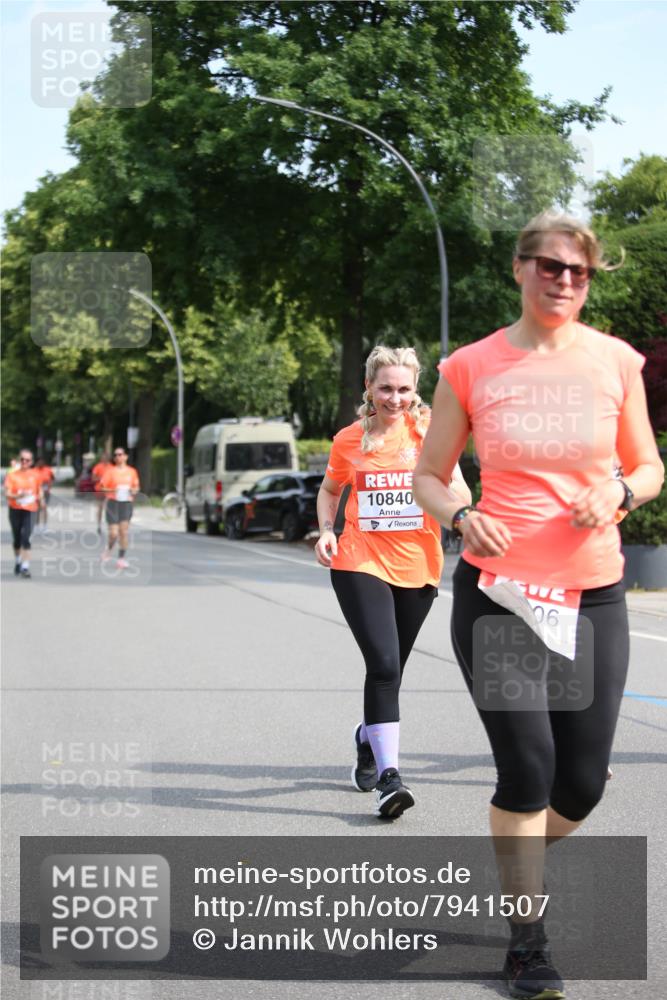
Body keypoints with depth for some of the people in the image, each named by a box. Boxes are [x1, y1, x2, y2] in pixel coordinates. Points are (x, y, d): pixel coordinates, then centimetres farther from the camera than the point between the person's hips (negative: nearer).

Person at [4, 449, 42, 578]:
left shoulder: (35, 475, 2)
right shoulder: (12, 475, -4)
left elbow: (39, 490, 18)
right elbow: (7, 493, -13)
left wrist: (39, 499, 5)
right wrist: (18, 496, -30)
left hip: (29, 510, -1)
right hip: (15, 509, 1)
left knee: (26, 538, -14)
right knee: (17, 539, 12)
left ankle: (25, 567, -16)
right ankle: (17, 561, 37)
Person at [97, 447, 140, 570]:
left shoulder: (132, 471, 8)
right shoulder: (110, 471, -1)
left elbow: (136, 486, 19)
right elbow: (102, 488, -1)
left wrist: (134, 491, -3)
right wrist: (112, 490, -19)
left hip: (127, 503, 2)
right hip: (113, 503, -2)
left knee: (124, 531, -5)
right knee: (114, 533, -7)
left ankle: (121, 558, 1)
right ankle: (108, 548, 25)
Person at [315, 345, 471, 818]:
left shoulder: (429, 429, -3)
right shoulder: (350, 440, 2)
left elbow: (459, 500, -10)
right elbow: (330, 490, 20)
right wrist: (327, 530, 3)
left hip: (417, 567, 1)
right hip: (360, 564, -1)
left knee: (390, 668, 15)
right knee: (384, 664, -17)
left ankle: (368, 740, 43)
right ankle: (387, 775, -16)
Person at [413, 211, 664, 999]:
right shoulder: (471, 367, -2)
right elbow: (428, 476, 7)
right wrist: (460, 517, -15)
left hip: (592, 594, 2)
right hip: (497, 591, -2)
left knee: (581, 782, 4)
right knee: (527, 765, -9)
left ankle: (522, 866, 38)